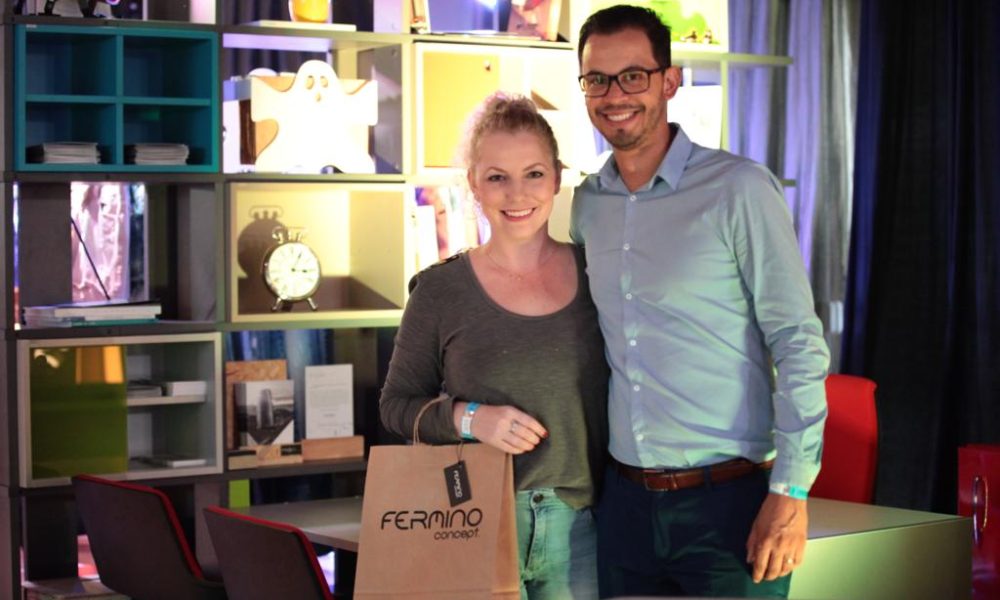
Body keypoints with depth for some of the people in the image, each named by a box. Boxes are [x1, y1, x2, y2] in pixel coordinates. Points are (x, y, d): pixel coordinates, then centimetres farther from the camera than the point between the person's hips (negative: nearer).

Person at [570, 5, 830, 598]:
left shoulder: (738, 188, -8)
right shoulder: (588, 203, 9)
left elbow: (799, 344, -10)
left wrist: (791, 492, -16)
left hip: (730, 502, -5)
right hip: (625, 499, 5)